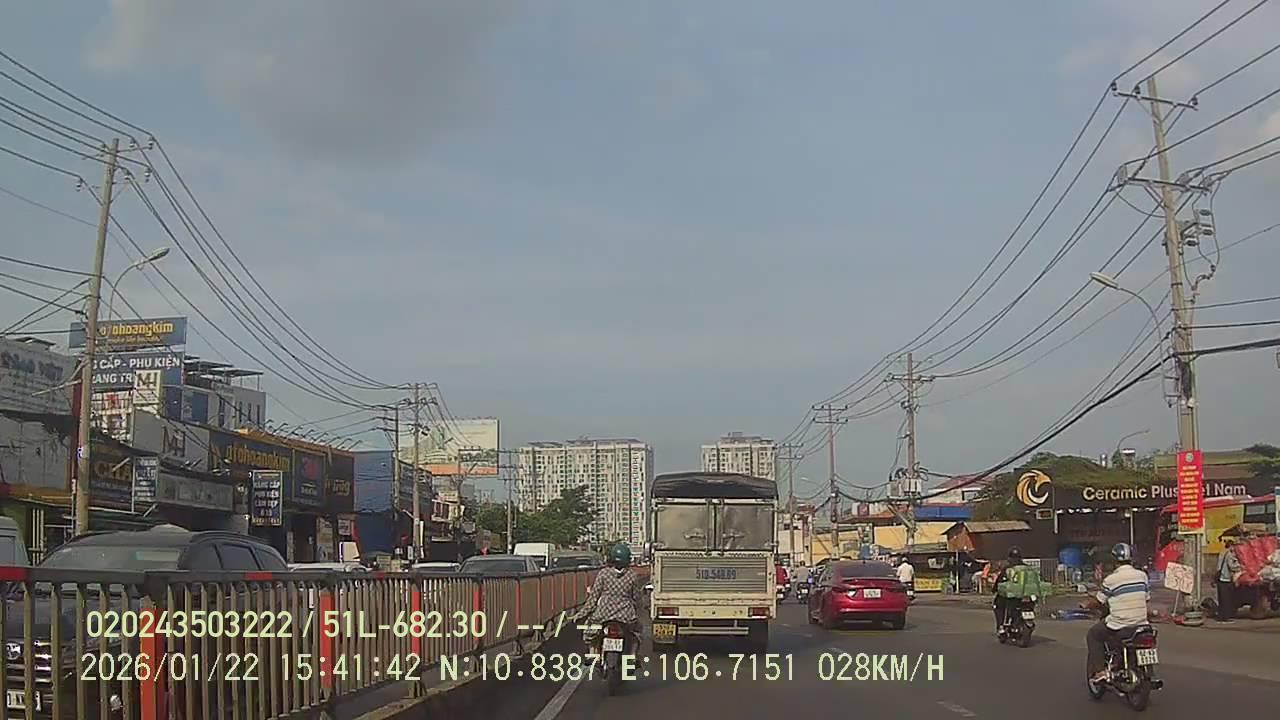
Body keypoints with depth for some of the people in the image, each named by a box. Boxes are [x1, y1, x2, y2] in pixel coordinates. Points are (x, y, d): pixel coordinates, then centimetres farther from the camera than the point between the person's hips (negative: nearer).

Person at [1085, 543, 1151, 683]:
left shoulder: (1111, 579, -12)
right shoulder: (1142, 575, 3)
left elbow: (1099, 602, -2)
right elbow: (1146, 597, 11)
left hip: (1118, 625, -5)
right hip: (1141, 623, 5)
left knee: (1092, 636, 15)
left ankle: (1099, 670, 4)